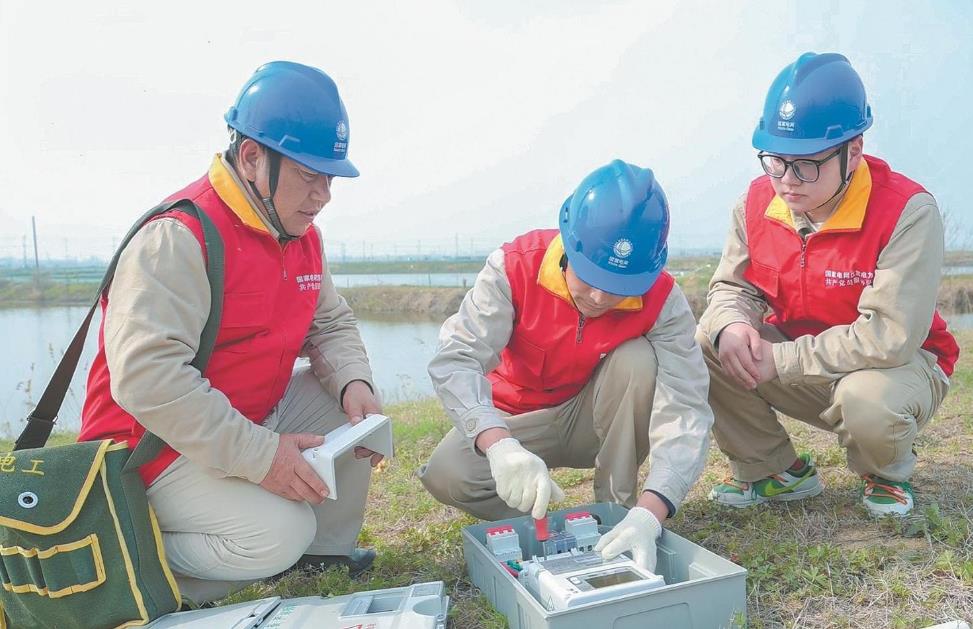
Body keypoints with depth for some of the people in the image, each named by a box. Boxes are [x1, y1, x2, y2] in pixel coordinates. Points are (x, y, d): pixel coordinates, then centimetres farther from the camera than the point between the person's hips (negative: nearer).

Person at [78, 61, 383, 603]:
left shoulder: (303, 234, 3)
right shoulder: (178, 237, -25)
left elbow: (331, 325, 8)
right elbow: (144, 376, -32)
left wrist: (355, 383, -15)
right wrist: (258, 455, -32)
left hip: (258, 415, 8)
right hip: (158, 442, -8)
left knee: (351, 409, -6)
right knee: (278, 534, -25)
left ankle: (325, 553, 11)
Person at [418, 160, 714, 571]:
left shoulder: (661, 299, -24)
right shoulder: (516, 266, -26)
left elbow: (685, 410, -32)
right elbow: (456, 359, -34)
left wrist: (650, 512, -48)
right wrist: (499, 444, -53)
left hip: (597, 420, 1)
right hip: (517, 421, 0)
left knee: (639, 360, -30)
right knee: (445, 475, -29)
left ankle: (618, 508, -12)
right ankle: (545, 528, -1)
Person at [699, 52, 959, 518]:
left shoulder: (908, 212, -26)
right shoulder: (758, 202, -10)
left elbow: (889, 338, -32)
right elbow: (731, 286, -1)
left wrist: (781, 360, -30)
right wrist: (730, 326, -26)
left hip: (899, 365, -4)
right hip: (796, 355, 5)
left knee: (868, 400, -39)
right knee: (704, 345, -18)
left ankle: (887, 474, 2)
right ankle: (775, 472, 3)